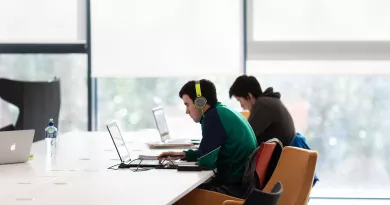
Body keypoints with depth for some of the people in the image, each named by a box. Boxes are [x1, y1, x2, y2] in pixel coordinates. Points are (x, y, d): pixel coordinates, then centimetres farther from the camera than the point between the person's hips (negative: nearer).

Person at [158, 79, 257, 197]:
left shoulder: (213, 116, -17)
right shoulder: (223, 112, 13)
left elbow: (206, 160, -15)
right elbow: (209, 153, 23)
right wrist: (184, 155, 13)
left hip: (236, 186, -9)